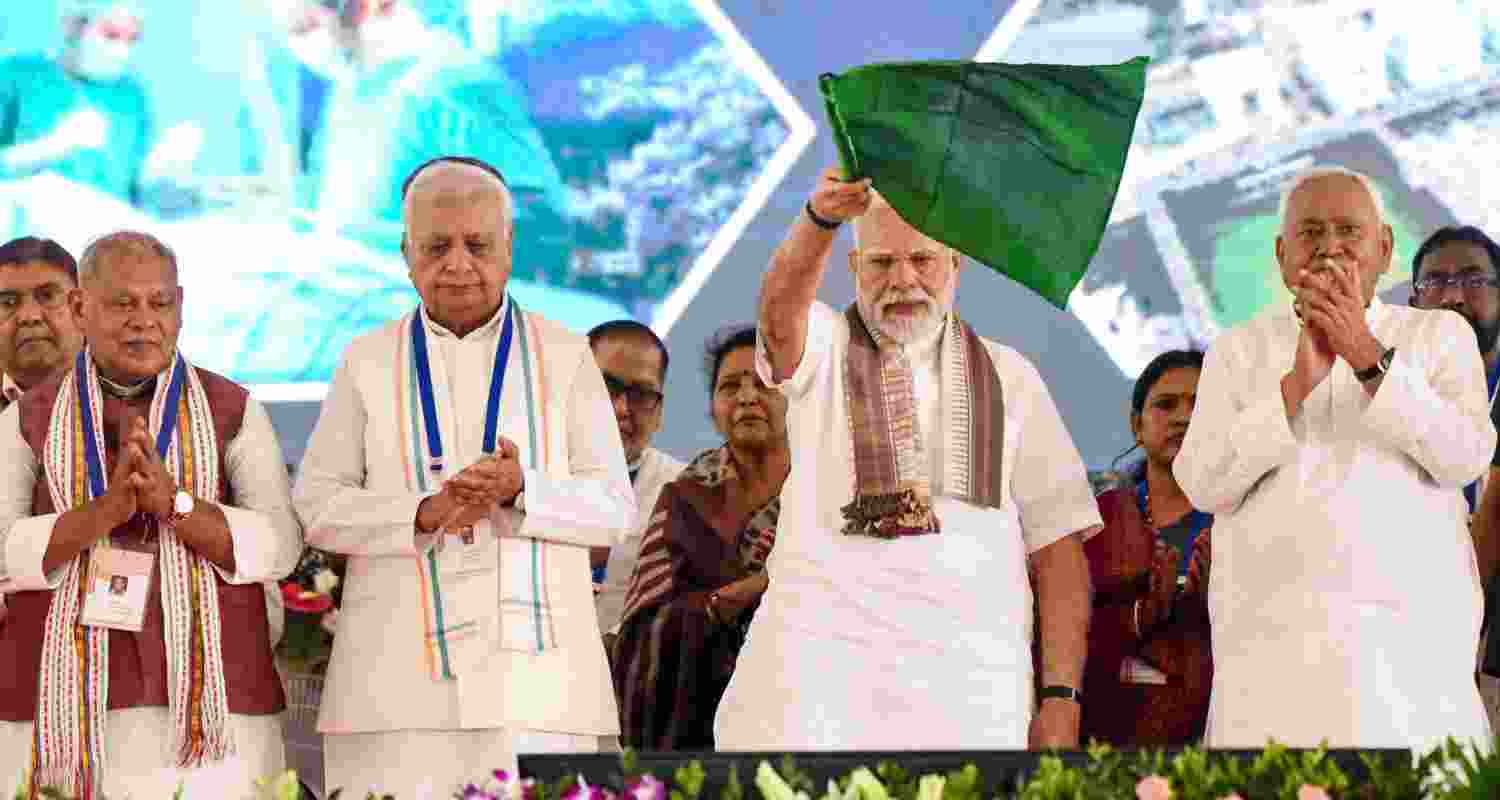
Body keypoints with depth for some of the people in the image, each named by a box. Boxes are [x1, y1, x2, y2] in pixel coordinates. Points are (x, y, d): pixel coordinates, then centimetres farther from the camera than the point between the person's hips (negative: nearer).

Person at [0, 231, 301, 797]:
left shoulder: (233, 411, 7)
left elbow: (278, 548, -3)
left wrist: (170, 501, -16)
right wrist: (105, 511, -17)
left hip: (206, 697, 0)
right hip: (63, 704, 0)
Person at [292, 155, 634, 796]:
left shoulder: (565, 358, 13)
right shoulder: (368, 363, 14)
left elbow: (614, 508, 6)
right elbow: (316, 505, 6)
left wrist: (522, 492, -14)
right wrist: (424, 515, -12)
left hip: (533, 665, 0)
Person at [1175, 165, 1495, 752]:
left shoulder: (1440, 337, 13)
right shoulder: (1238, 351, 15)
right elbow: (1202, 483, 1)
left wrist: (1369, 356, -12)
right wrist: (1298, 382, -10)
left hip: (1408, 631, -1)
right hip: (1273, 633, 1)